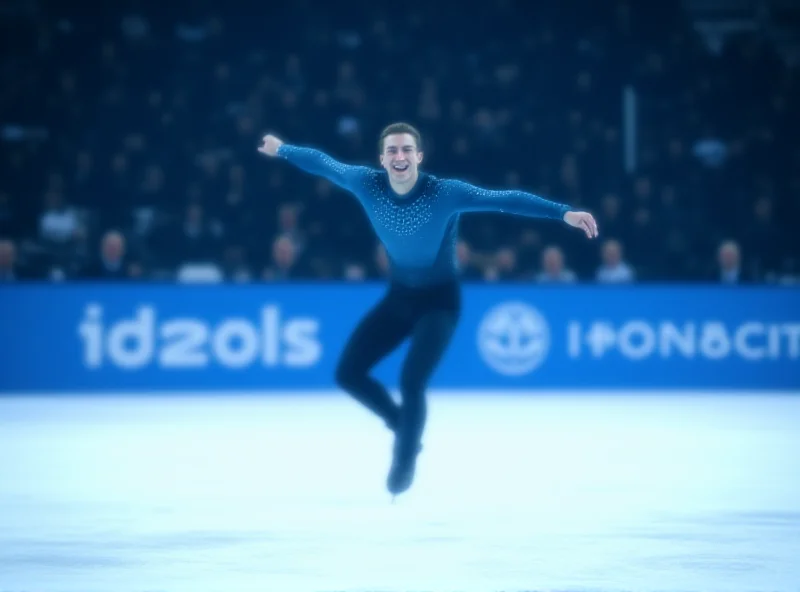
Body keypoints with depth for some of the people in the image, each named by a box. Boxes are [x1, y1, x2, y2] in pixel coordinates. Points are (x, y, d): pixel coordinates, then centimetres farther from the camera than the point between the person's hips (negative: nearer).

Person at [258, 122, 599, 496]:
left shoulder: (446, 193, -28)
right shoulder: (367, 184, -17)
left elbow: (505, 199, -33)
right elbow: (324, 164, 1)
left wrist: (564, 213, -41)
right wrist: (282, 149, 17)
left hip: (439, 300, -5)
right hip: (398, 295, 5)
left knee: (411, 381, -18)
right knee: (348, 372, -1)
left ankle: (404, 462, 9)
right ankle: (401, 423, 26)